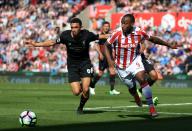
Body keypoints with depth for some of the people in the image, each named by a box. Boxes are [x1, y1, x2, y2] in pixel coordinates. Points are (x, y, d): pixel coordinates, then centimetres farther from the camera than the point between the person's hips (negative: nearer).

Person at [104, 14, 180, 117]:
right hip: (121, 65, 0)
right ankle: (136, 96, 49)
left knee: (142, 79, -24)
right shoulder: (117, 33, -21)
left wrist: (169, 45, 4)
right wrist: (109, 60, -23)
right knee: (131, 87, 9)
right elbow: (106, 45, -11)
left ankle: (151, 107, -17)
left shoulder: (139, 33, -16)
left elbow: (152, 39, 1)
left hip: (134, 61, 0)